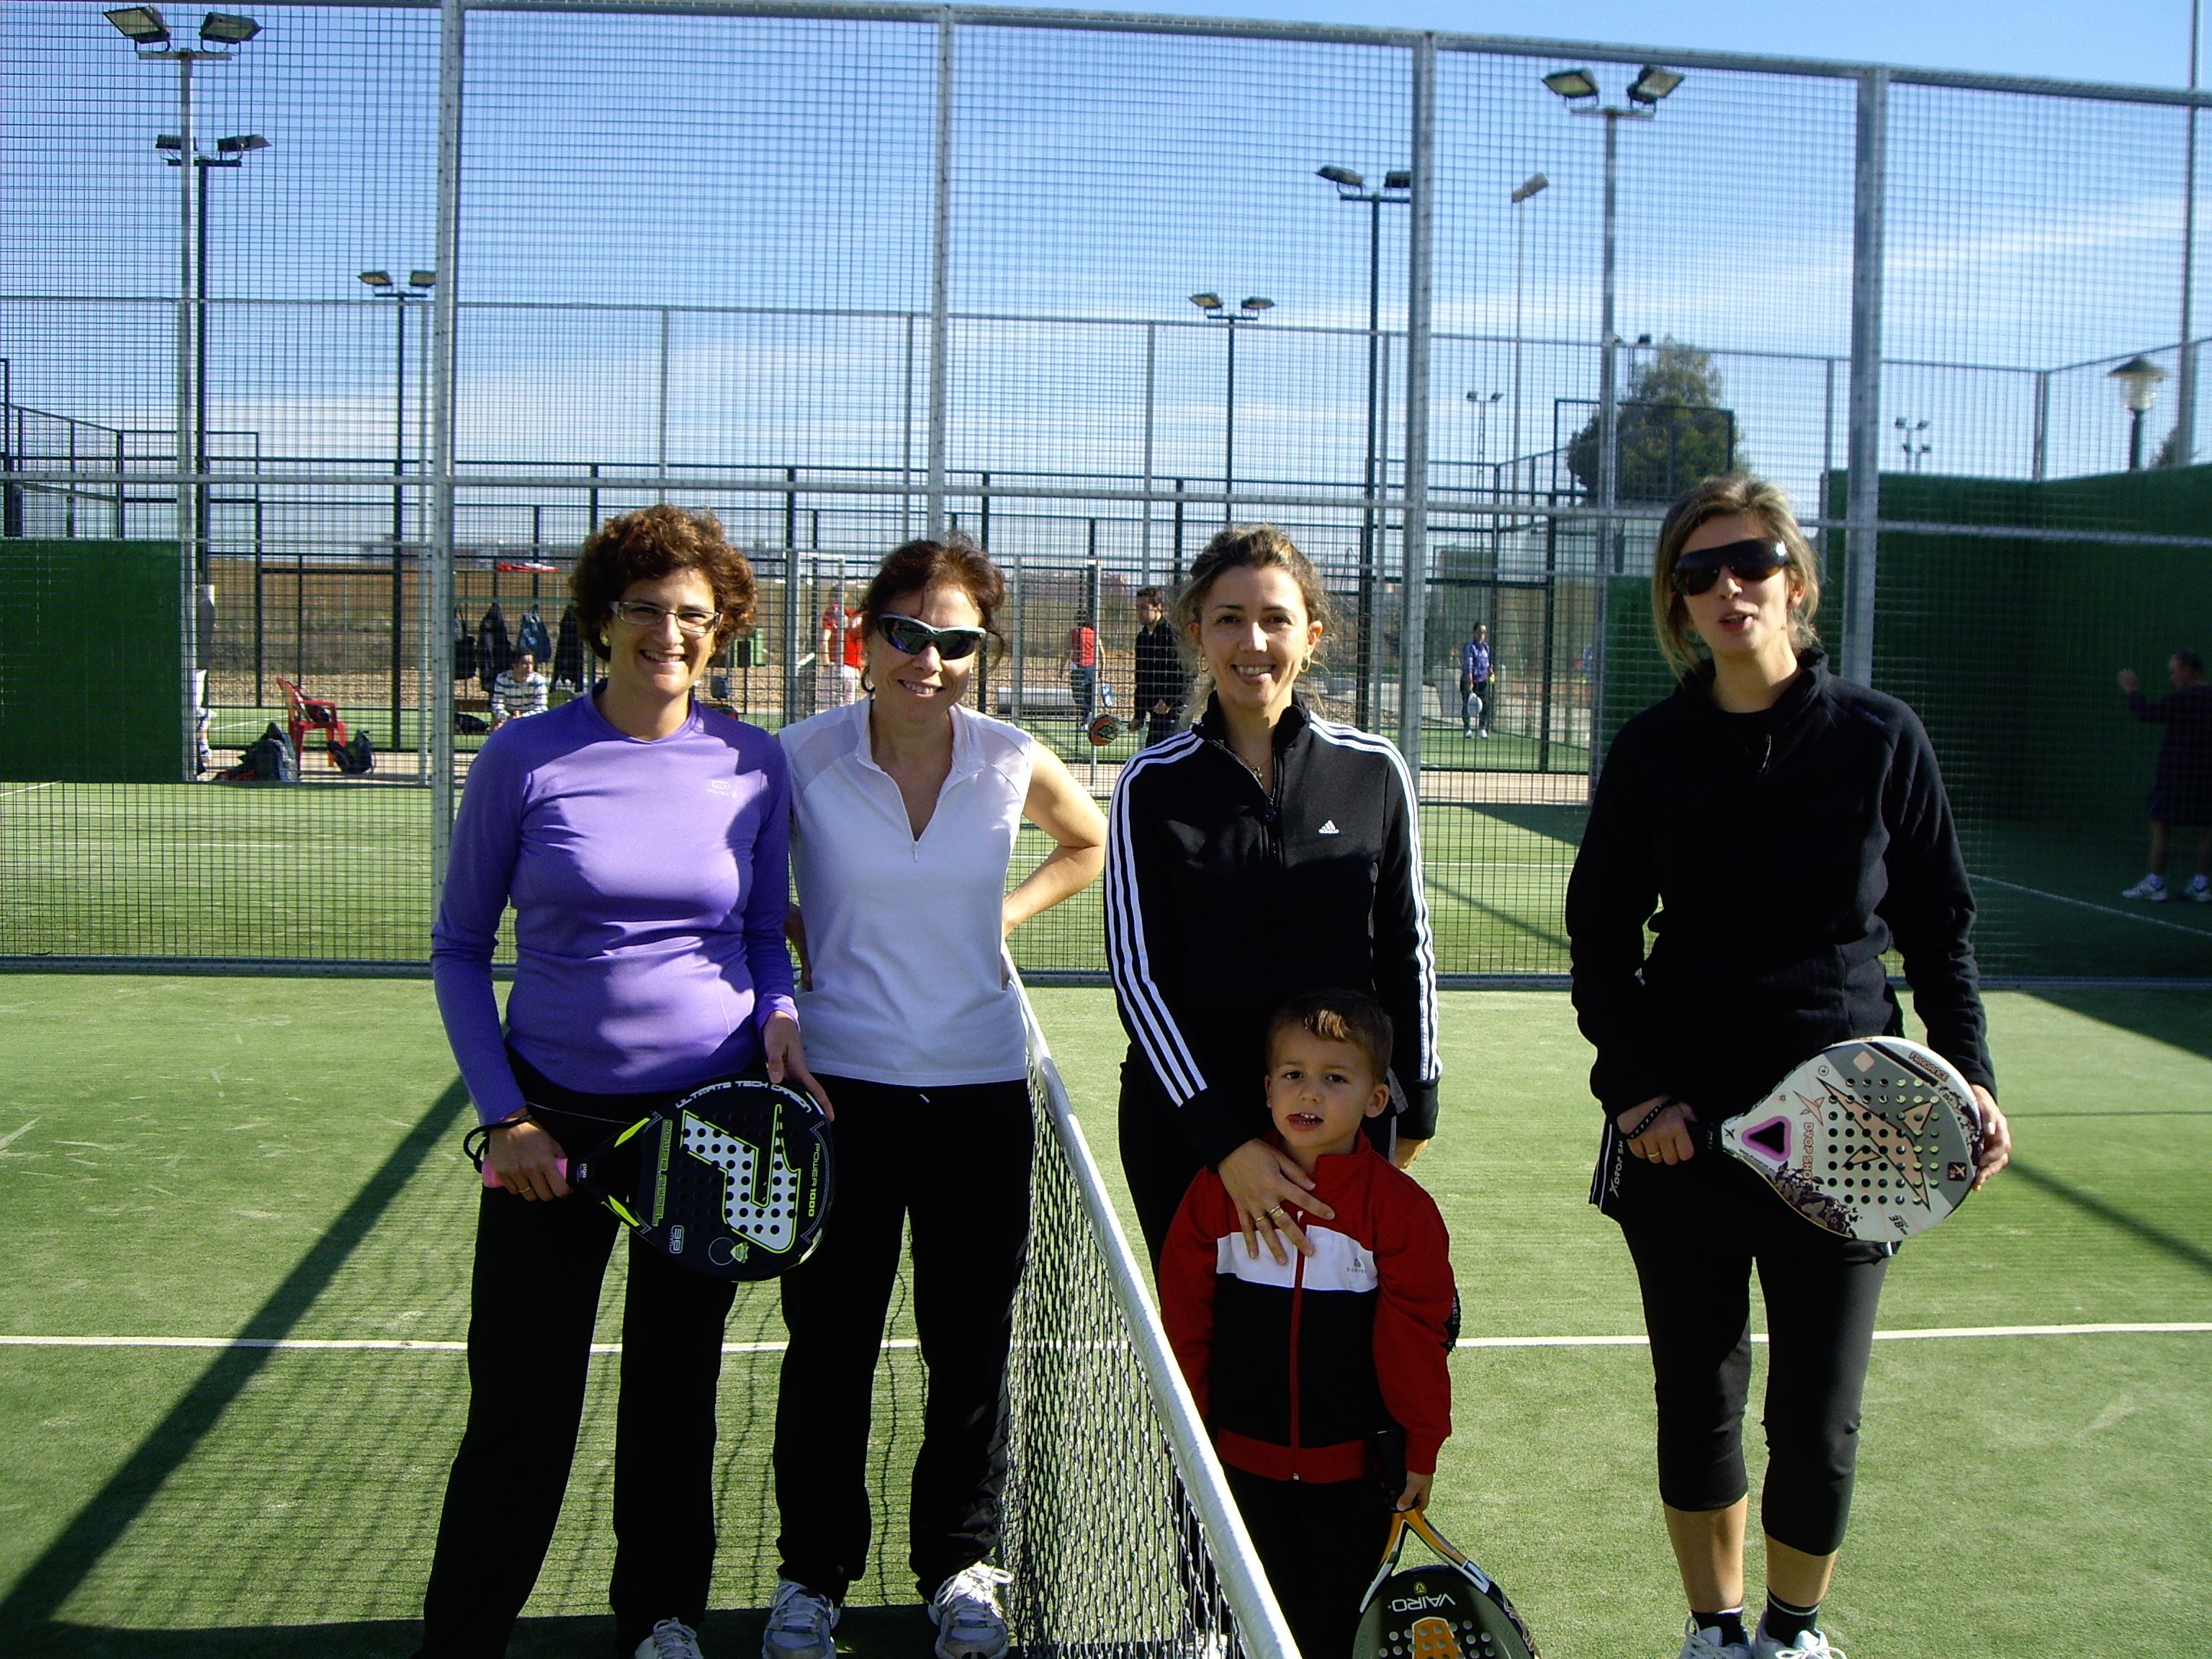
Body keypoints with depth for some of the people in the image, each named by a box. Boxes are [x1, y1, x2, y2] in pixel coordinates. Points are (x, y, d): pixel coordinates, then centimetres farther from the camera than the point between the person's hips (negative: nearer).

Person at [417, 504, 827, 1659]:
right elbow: (459, 947, 1)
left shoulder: (754, 764, 0)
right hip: (557, 1121, -2)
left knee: (676, 1384, 15)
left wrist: (777, 1017, -9)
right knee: (520, 1403, 0)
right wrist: (502, 1112, -7)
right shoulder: (524, 759, -6)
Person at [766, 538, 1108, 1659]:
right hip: (841, 1081, -1)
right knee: (830, 1341, 6)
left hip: (981, 1085, 2)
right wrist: (794, 933, -4)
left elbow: (1088, 845, 18)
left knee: (972, 1342, 9)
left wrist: (1005, 912, 6)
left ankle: (960, 1565, 28)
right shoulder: (802, 757, -7)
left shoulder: (1014, 763, -3)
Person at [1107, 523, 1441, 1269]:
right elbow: (1138, 973, -7)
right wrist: (1227, 1144, -14)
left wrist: (1416, 1107, 10)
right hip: (1184, 1124, -1)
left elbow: (1406, 946, 9)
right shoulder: (1153, 785, -4)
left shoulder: (1374, 772, 0)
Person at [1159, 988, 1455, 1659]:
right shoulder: (1218, 1191, -4)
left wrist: (1420, 1450, -1)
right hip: (1244, 1460, 2)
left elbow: (1419, 1338, -4)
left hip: (1354, 1468, -1)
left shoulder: (1399, 1207, -9)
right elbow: (1184, 1317, 3)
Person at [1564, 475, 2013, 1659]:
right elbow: (1601, 938, 5)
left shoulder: (1880, 737, -2)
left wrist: (1967, 1071, -6)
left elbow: (1940, 923, 6)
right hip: (1683, 1130, 1)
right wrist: (1634, 1085, -7)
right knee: (1698, 1407, 11)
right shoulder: (1652, 751, -1)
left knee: (1818, 1425, 3)